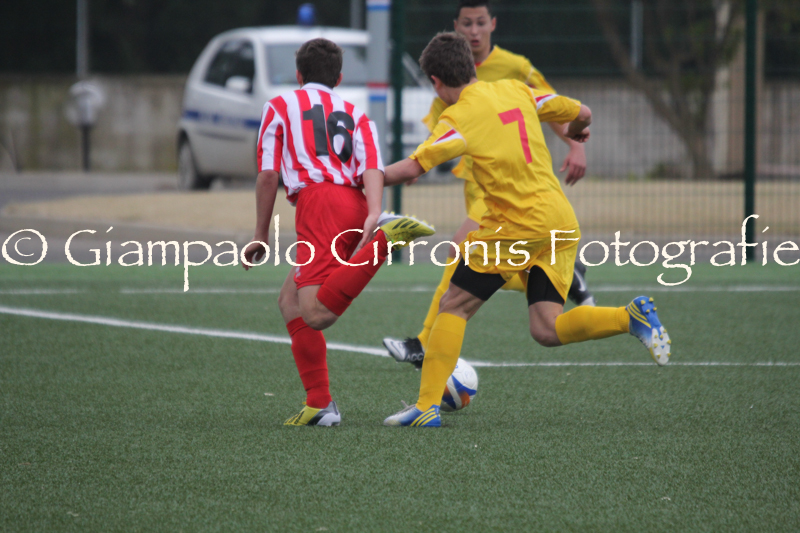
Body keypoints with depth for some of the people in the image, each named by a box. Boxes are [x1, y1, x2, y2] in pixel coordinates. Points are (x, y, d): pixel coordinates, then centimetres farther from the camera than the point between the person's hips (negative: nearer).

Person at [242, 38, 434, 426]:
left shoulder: (279, 107, 20)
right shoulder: (355, 114, 26)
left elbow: (268, 176, 10)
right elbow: (372, 167, 6)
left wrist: (260, 237, 17)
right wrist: (372, 214, -10)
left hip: (317, 201, -6)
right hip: (355, 204, 6)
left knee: (316, 315, -23)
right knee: (290, 301, 18)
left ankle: (386, 239, -39)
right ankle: (318, 405, 10)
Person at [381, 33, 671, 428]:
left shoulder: (459, 116, -7)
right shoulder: (516, 91, 12)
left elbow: (412, 168, -16)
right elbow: (581, 114, 18)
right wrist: (576, 130, 42)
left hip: (516, 226, -7)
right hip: (562, 221, 7)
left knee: (453, 306, 4)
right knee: (546, 331, 4)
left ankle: (427, 405, -2)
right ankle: (631, 317, -14)